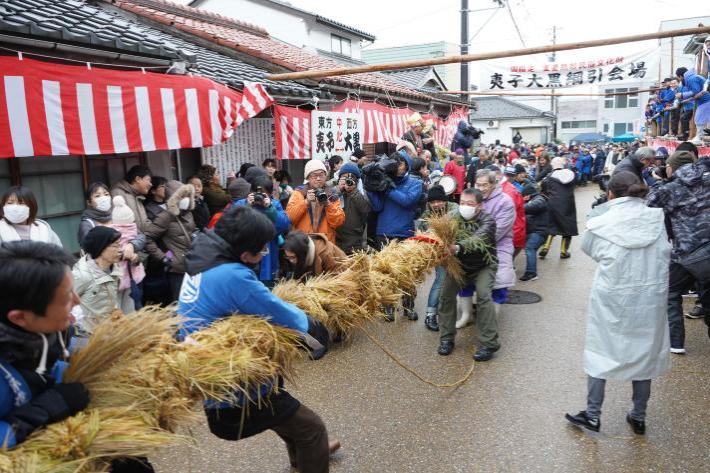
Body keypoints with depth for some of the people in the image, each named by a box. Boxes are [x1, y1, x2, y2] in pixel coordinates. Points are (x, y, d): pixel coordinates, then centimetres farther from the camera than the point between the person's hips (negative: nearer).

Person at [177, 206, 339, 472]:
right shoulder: (232, 276, -31)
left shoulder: (203, 258, -2)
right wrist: (315, 326, -5)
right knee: (312, 428, 5)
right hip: (230, 391, -10)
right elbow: (288, 319, -24)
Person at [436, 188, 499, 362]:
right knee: (446, 294, -12)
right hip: (459, 264, 3)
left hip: (484, 265, -3)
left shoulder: (487, 220, -19)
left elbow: (477, 239, -40)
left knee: (483, 295, -23)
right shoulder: (454, 219, -8)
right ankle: (447, 338, 4)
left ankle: (489, 343, -14)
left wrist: (458, 247, -59)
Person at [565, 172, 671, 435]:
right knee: (643, 352, 16)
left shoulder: (602, 222, -12)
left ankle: (592, 416, 20)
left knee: (600, 352, 11)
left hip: (611, 298, -3)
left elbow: (588, 248, 5)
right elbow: (666, 256, 6)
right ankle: (639, 417, 30)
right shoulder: (656, 219, -5)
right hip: (650, 296, 3)